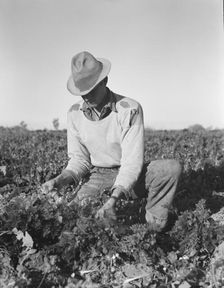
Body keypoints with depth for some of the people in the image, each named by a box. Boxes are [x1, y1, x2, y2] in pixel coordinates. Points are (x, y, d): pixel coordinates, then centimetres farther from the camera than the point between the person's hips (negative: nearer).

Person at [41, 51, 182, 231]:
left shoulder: (130, 109, -19)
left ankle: (155, 226, -9)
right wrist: (61, 179, -21)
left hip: (130, 176, -2)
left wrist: (114, 199, -37)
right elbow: (79, 158, 1)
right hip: (98, 176, 2)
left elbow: (132, 162, -24)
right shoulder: (75, 113, -4)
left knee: (172, 167, -28)